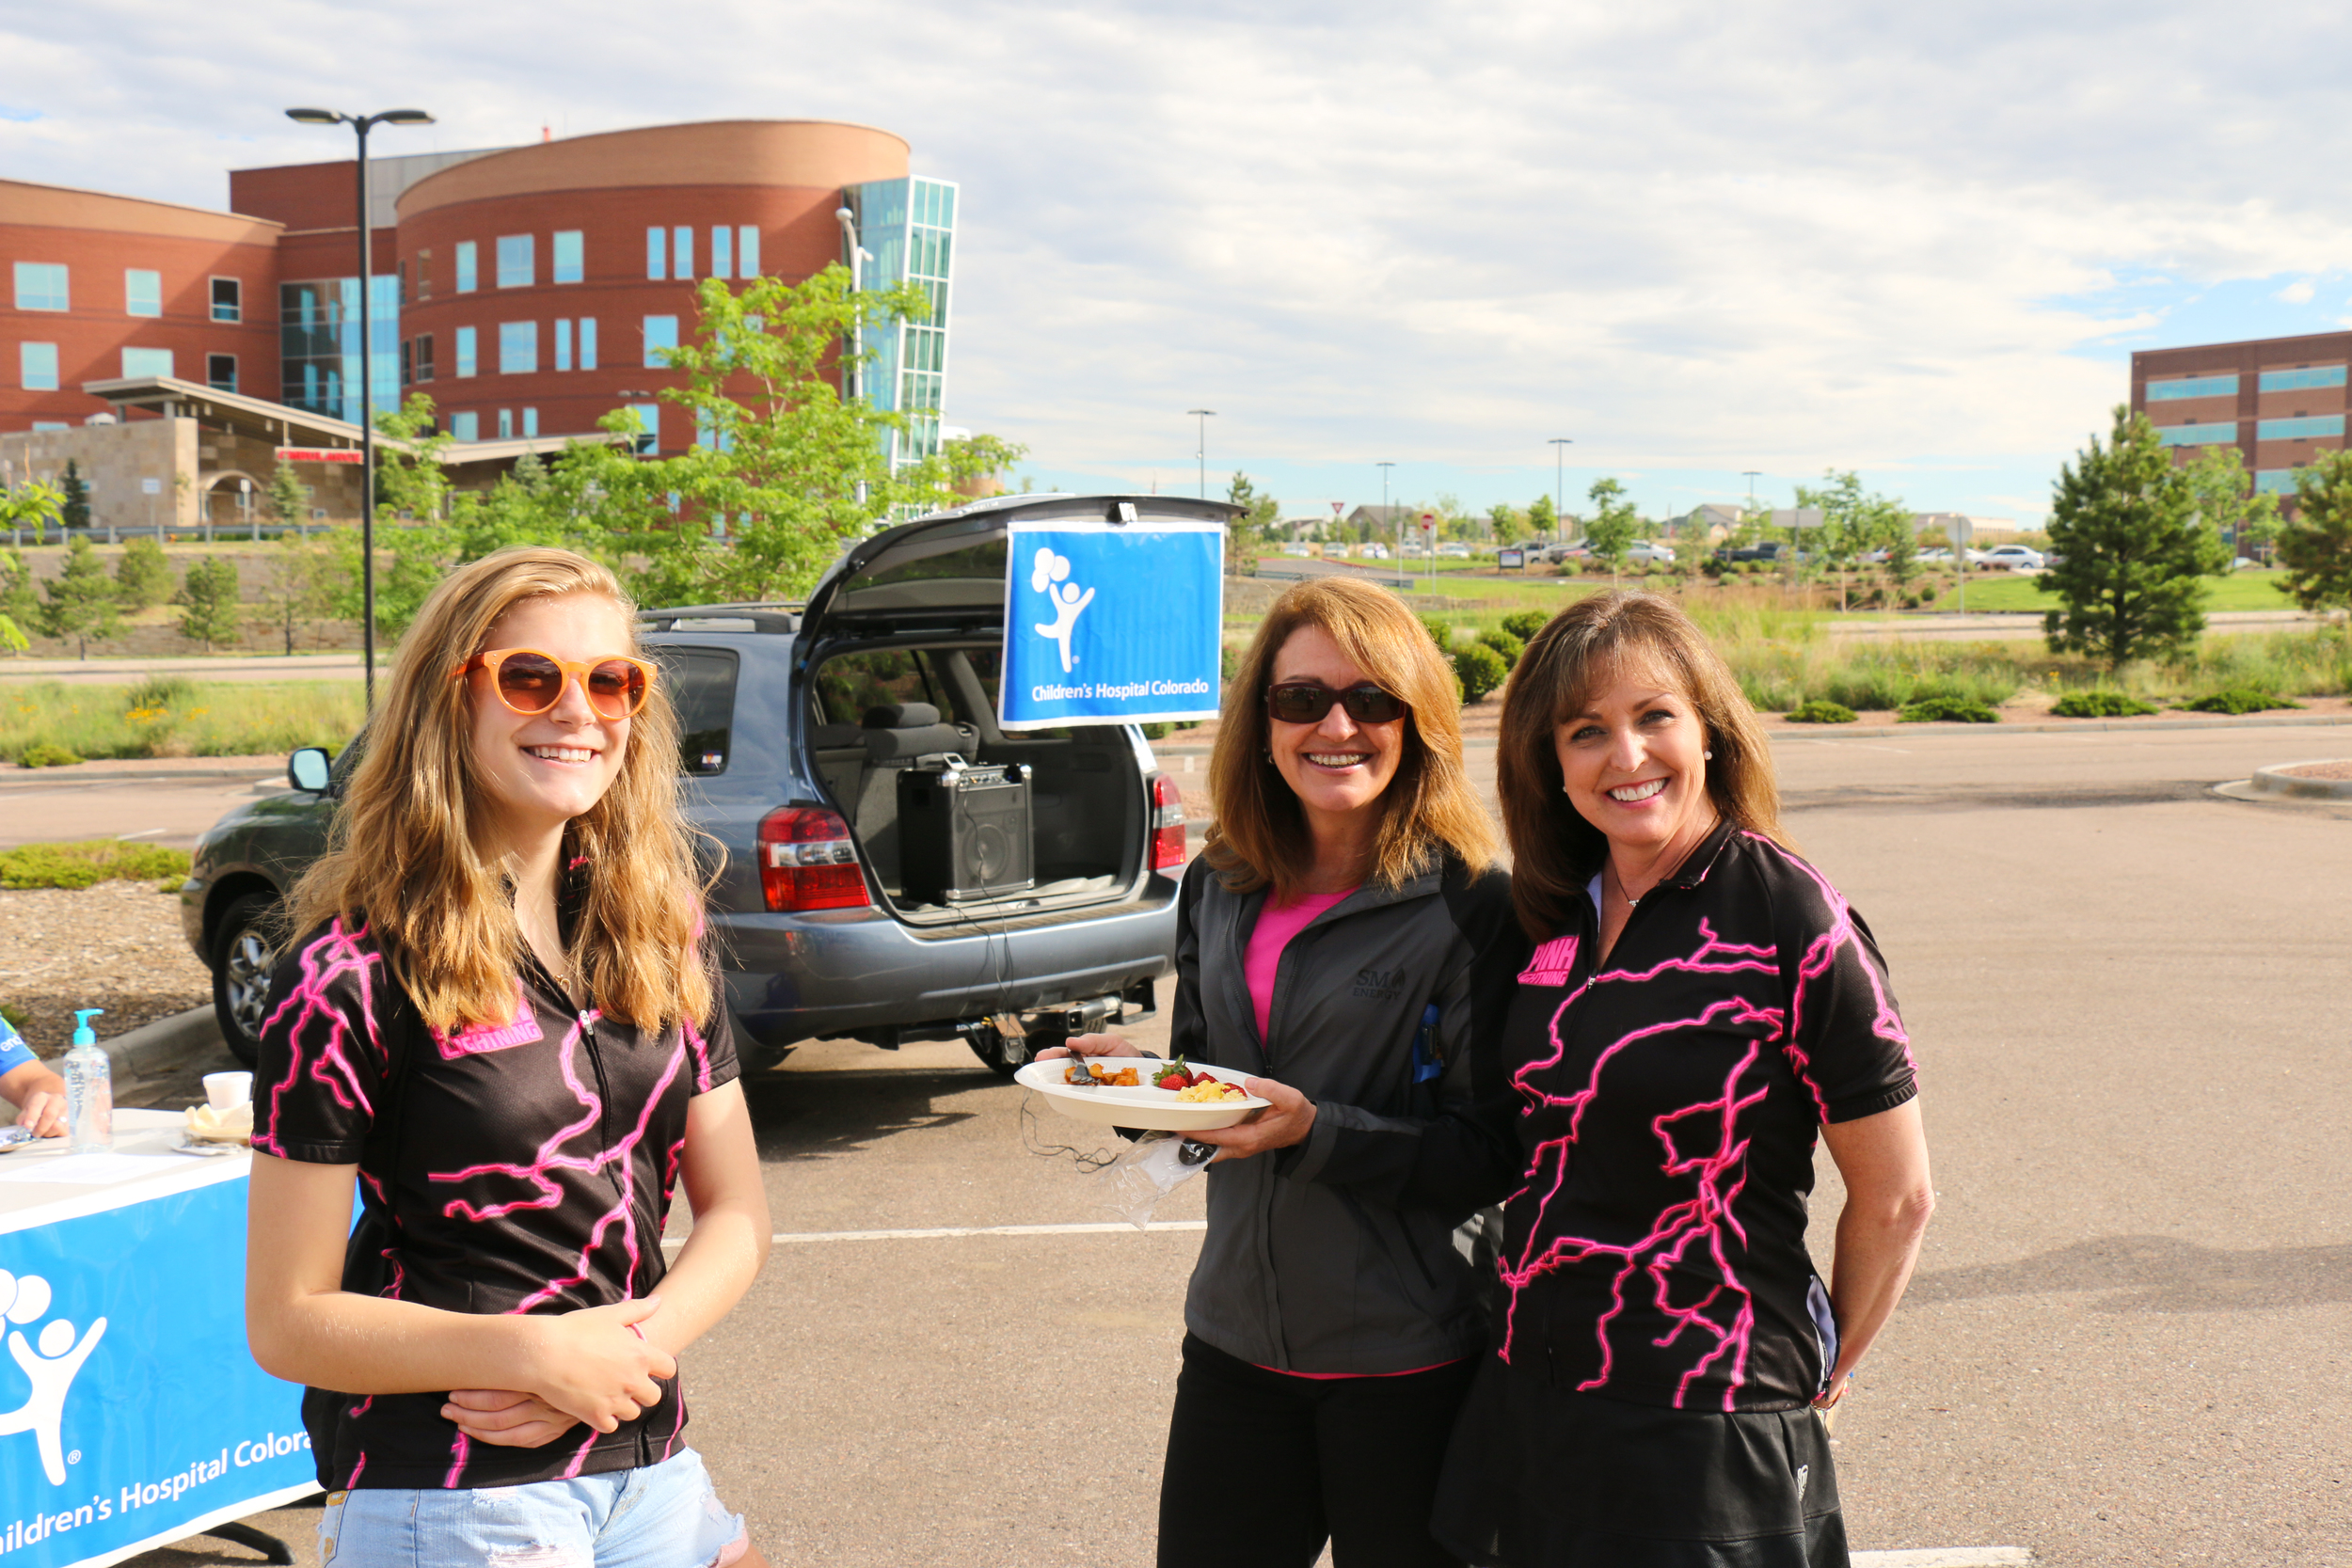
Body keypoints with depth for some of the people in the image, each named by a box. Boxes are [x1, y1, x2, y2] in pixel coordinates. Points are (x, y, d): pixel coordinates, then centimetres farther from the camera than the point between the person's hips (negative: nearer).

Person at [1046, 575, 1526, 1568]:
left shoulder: (1472, 907, -13)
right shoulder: (1218, 889, 6)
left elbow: (1490, 1151, -13)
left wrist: (1317, 1132, -24)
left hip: (1407, 1368, -5)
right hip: (1236, 1338, 5)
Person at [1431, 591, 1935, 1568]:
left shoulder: (1791, 919, -13)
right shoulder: (1559, 917, 5)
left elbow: (1895, 1196, -9)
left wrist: (1817, 1379, 2)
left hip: (1706, 1444, -6)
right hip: (1532, 1405, 6)